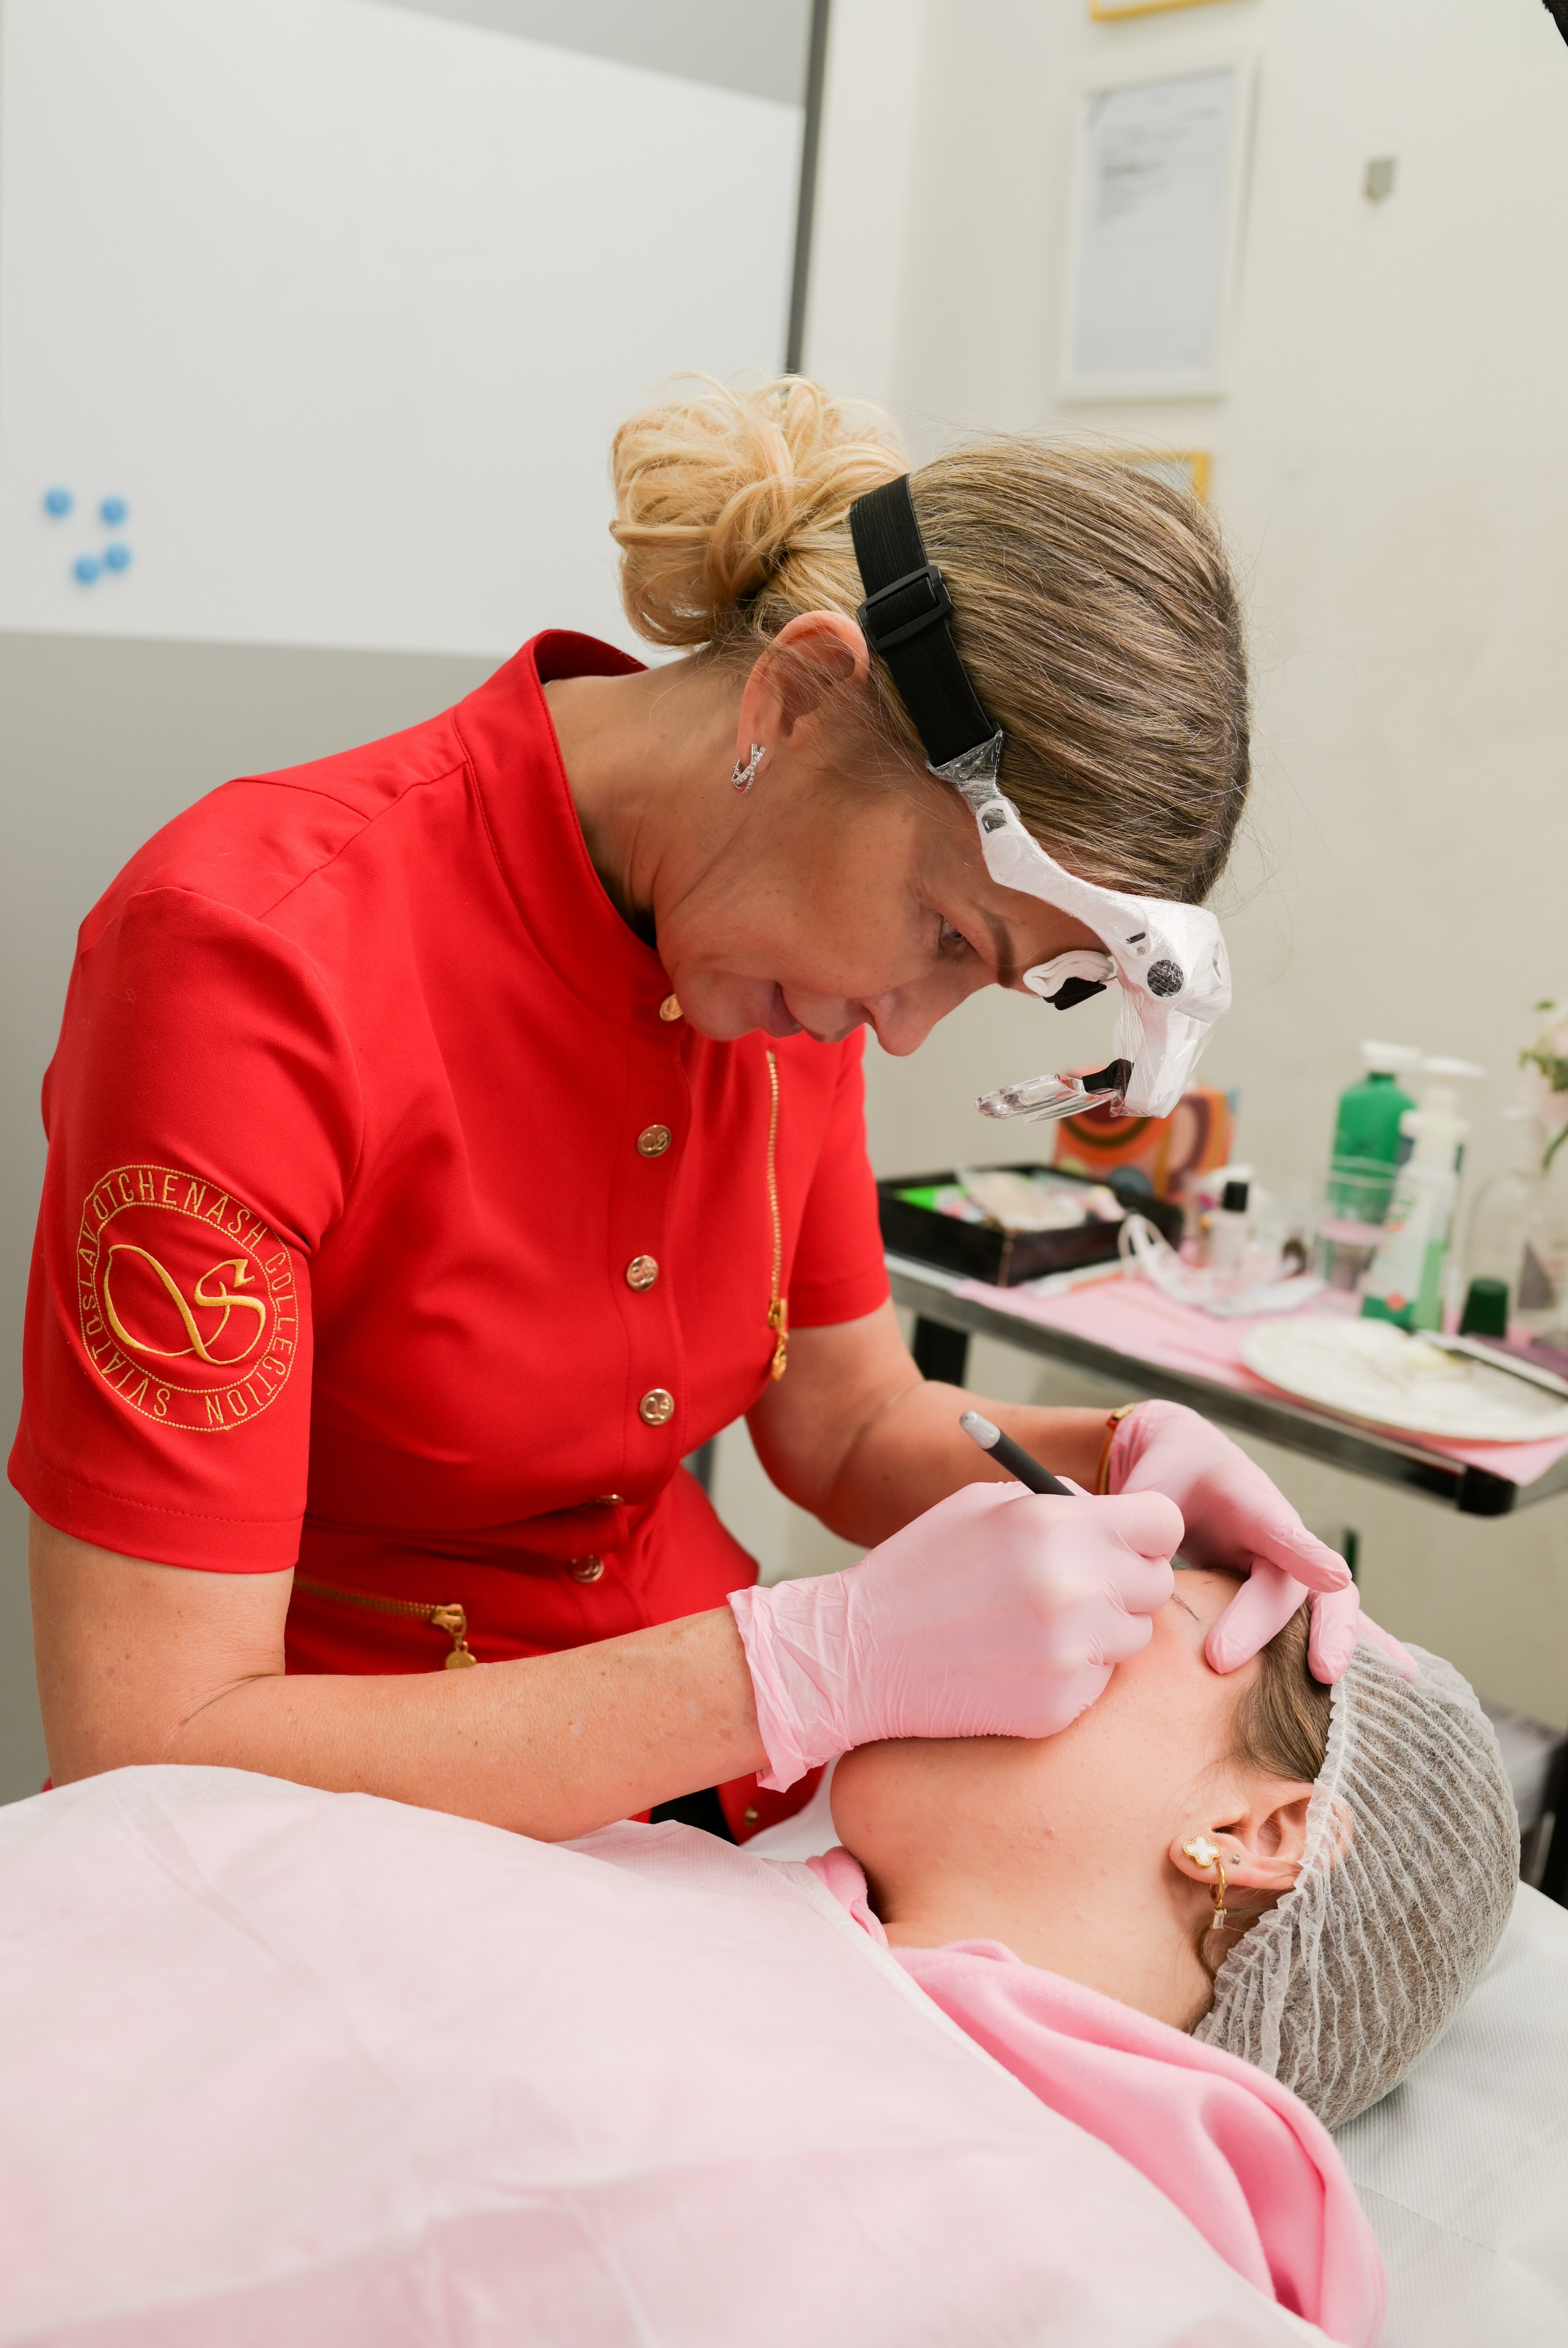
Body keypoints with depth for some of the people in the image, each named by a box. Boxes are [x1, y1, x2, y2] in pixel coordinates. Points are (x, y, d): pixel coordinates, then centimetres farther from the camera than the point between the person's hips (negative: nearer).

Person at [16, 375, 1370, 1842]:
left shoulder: (784, 959, -4)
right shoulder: (251, 952, -23)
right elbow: (147, 1753, -26)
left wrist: (1106, 1464, -11)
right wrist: (833, 1663, -31)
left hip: (715, 1808, 5)